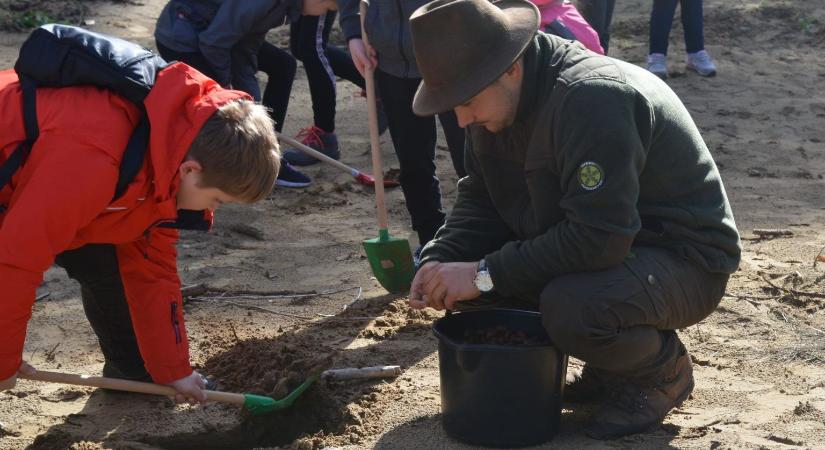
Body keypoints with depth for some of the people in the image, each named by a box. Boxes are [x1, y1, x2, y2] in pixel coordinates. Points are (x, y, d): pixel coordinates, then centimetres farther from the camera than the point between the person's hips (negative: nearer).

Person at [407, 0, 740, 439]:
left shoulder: (593, 97, -30)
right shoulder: (497, 97, -3)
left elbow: (598, 238, -34)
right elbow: (480, 200, 4)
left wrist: (485, 274, -29)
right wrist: (441, 260, -14)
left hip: (684, 259, -9)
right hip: (595, 241, 9)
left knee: (569, 308, -36)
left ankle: (664, 369, -2)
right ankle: (611, 365, 11)